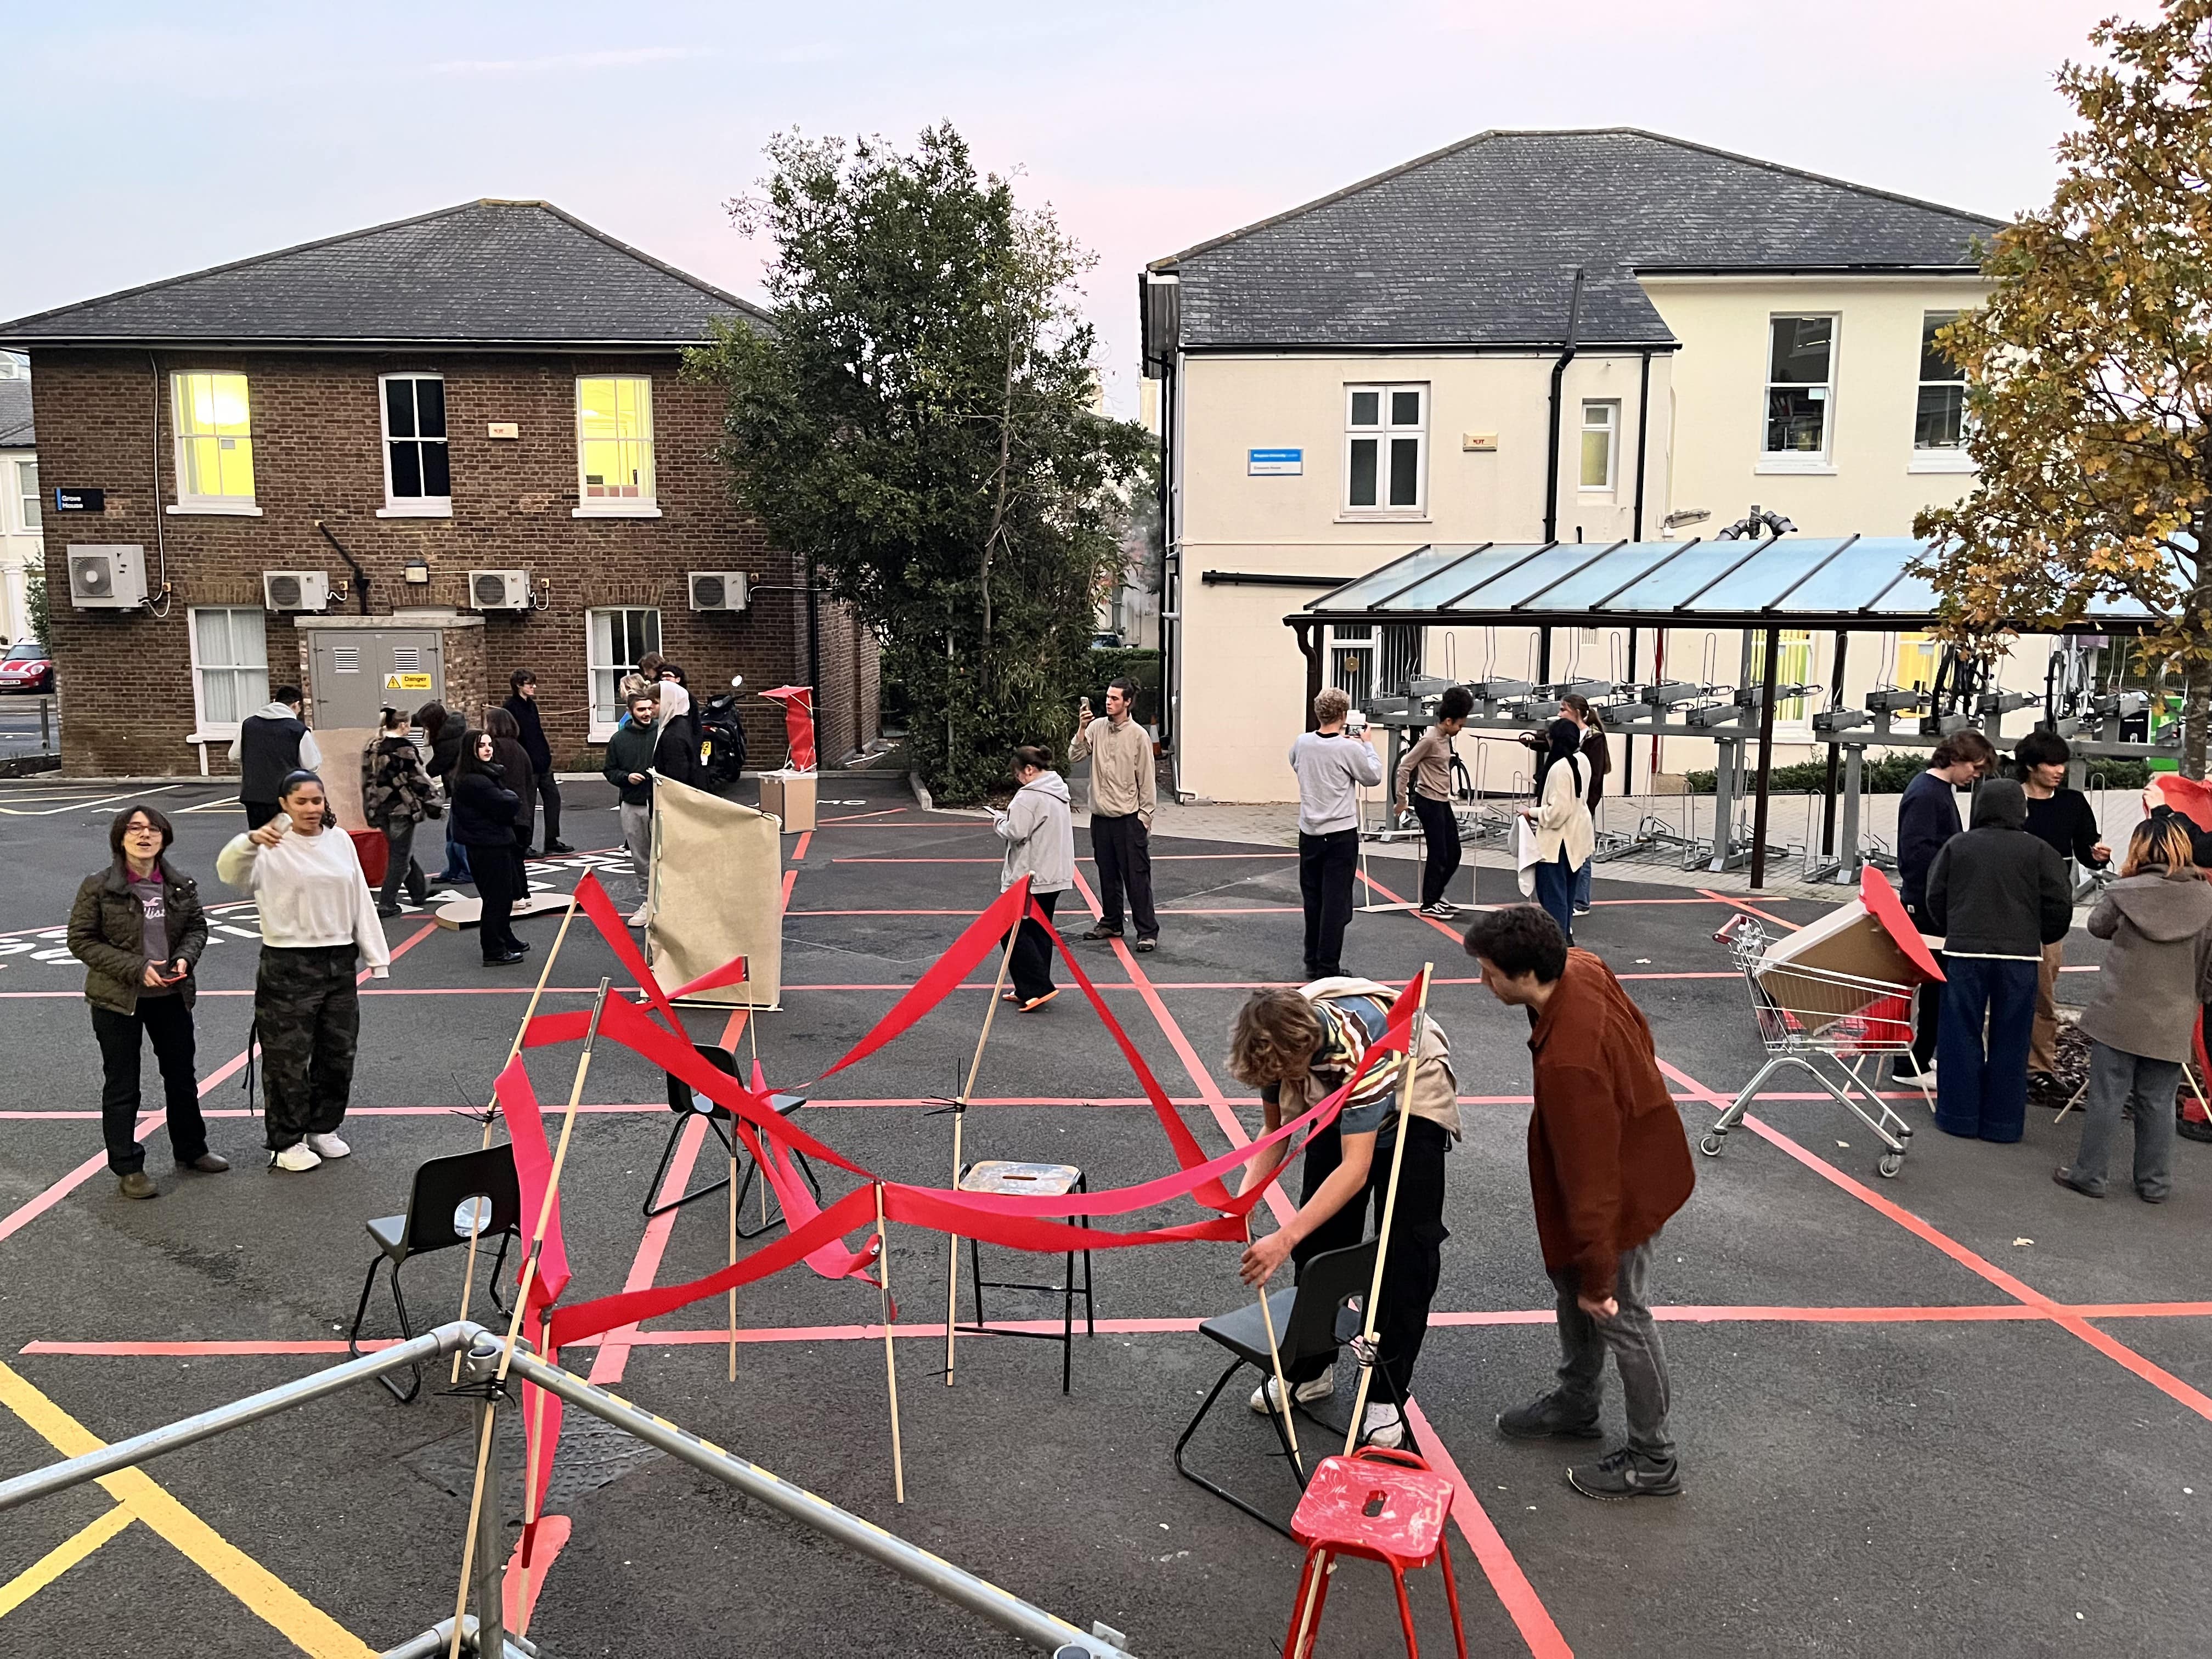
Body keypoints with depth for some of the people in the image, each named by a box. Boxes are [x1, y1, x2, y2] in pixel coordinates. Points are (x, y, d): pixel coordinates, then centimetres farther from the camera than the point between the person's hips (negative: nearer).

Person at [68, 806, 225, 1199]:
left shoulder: (181, 885, -1)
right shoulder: (98, 887, -12)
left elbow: (197, 927, 9)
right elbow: (81, 941, -10)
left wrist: (184, 957, -12)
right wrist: (136, 969, -19)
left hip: (171, 996, 4)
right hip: (117, 1001, -4)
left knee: (182, 1076, 17)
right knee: (122, 1087, 6)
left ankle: (191, 1150, 34)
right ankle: (128, 1168, 17)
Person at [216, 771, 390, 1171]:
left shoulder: (340, 840, 7)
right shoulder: (272, 848, -9)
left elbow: (361, 900, 11)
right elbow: (229, 870, -28)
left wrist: (377, 957, 10)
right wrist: (252, 841, -49)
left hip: (339, 962, 5)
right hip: (288, 967, -5)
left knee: (338, 1054, 14)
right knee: (288, 1059, 2)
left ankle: (323, 1128, 32)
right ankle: (286, 1143, 16)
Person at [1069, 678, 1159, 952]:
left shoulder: (1138, 735, -7)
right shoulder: (1096, 728, 4)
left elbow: (1147, 780, -5)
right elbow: (1074, 757, -3)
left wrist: (1145, 816, -6)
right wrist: (1082, 729, -14)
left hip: (1129, 818, -5)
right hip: (1101, 816, 5)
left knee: (1137, 877, -4)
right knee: (1108, 875, 16)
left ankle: (1148, 931, 0)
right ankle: (1111, 923, 29)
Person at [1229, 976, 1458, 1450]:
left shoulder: (1356, 1046, -43)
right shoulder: (1278, 1041, -24)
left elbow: (1356, 1168, -44)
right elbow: (1275, 1130, -8)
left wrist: (1285, 1238, -51)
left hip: (1413, 1100, -5)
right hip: (1337, 1106, 6)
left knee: (1407, 1251, -8)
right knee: (1321, 1237, 5)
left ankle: (1387, 1397, 3)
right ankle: (1311, 1369, 21)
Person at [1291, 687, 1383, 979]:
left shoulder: (1302, 743, -2)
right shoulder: (1350, 748, -15)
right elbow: (1373, 777, -1)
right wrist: (1367, 745, 11)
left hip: (1309, 833, 5)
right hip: (1341, 834, -5)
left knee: (1312, 900, 14)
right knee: (1336, 902, -1)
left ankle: (1313, 963, 23)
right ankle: (1328, 968, 0)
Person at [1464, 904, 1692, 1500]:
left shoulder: (1568, 1063, -41)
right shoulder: (1581, 968, -14)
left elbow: (1591, 1175, -32)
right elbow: (1636, 1031, 7)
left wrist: (1599, 1275, -22)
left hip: (1627, 1188, -10)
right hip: (1639, 1148, 10)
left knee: (1618, 1314, 7)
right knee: (1571, 1282, 24)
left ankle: (1653, 1460, 27)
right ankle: (1576, 1404, 45)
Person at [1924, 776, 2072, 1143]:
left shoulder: (1957, 846, 3)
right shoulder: (2038, 851, 0)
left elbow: (1936, 898, 7)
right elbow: (2059, 905, 0)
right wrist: (2043, 938, 18)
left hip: (1964, 951, 0)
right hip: (2020, 955, 0)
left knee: (1961, 1035, 8)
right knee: (2010, 1041, 8)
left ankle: (1959, 1116, 12)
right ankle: (2003, 1121, 14)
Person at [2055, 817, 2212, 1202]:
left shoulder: (2125, 892, -11)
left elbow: (2097, 926, 9)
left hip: (2118, 1014, -2)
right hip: (2171, 1022, 2)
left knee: (2106, 1097, 5)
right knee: (2158, 1103, 12)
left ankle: (2089, 1174, 12)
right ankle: (2154, 1183, 20)